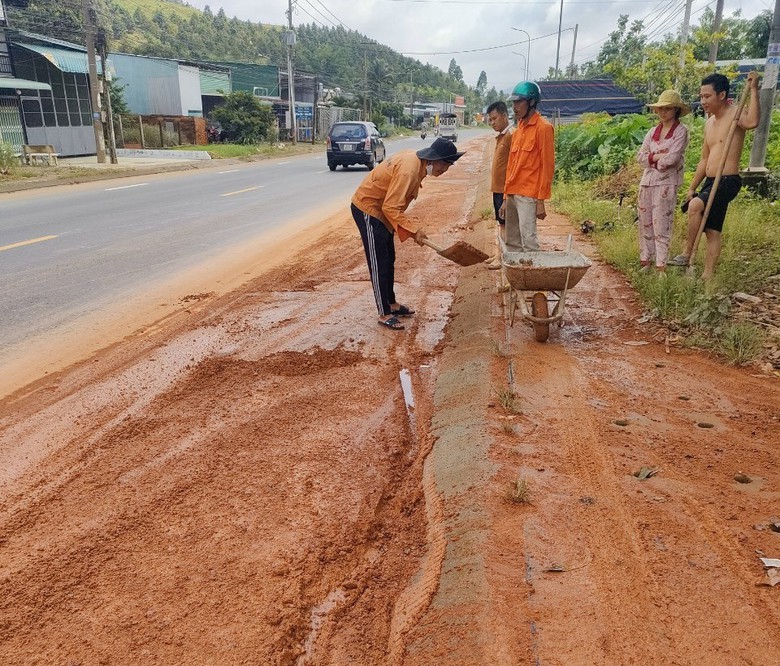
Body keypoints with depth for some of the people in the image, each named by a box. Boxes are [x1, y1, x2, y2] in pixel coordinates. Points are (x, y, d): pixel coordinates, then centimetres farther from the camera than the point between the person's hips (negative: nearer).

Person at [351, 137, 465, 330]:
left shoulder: (416, 161, 2)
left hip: (380, 209, 10)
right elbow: (391, 207, -30)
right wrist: (413, 230, -29)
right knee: (379, 264, -5)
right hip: (368, 209, -10)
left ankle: (392, 304, 29)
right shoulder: (409, 169, -28)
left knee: (389, 260, 16)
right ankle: (384, 314, 3)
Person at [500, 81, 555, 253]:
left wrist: (541, 201, -15)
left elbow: (548, 166, -11)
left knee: (528, 241, -12)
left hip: (528, 196, -8)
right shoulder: (519, 128, 16)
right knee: (512, 241, 10)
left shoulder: (543, 128, -8)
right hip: (512, 194, 8)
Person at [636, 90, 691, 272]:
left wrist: (651, 158, -2)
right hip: (647, 180, 6)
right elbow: (640, 156, 5)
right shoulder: (653, 131, 14)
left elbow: (672, 158, -15)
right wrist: (658, 156, -10)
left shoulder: (681, 131, -3)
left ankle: (661, 265, -3)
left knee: (661, 225, -7)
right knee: (645, 223, 8)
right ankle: (645, 261, 17)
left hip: (666, 183, -6)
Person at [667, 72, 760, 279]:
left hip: (727, 182, -8)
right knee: (712, 231, 9)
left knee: (695, 206, -31)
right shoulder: (709, 123, 17)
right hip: (710, 182, 9)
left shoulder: (735, 114, -8)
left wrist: (753, 90, -30)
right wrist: (692, 188, 20)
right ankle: (707, 276, 13)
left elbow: (752, 122, -34)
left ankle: (687, 255, -19)